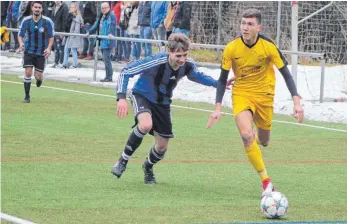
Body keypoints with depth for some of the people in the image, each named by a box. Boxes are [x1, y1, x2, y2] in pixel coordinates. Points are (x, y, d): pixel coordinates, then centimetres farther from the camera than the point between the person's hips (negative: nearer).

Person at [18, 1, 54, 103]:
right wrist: (21, 43, -18)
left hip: (41, 52, 0)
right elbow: (20, 35, 3)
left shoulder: (47, 22, -10)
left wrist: (49, 48, -13)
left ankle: (39, 79, 40)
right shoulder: (26, 21, -7)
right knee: (28, 73, -11)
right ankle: (27, 96, 3)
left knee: (38, 76, 0)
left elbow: (51, 36, 2)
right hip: (29, 51, 0)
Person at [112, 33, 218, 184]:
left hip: (163, 103, 5)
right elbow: (125, 72, -27)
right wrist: (121, 98, -38)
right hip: (142, 96, -5)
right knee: (146, 125, -37)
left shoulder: (187, 66, -17)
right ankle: (123, 161, -17)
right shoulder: (155, 62, -33)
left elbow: (197, 76, 9)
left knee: (162, 147, 6)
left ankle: (148, 167, 42)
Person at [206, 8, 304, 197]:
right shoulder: (231, 48, -16)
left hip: (264, 95, 1)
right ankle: (266, 181, -15)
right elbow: (222, 79, -4)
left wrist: (296, 102, -18)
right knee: (246, 135, -24)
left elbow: (286, 74, -9)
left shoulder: (268, 47, -18)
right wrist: (217, 108, -10)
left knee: (263, 142, 10)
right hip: (241, 94, -1)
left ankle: (257, 137, 51)